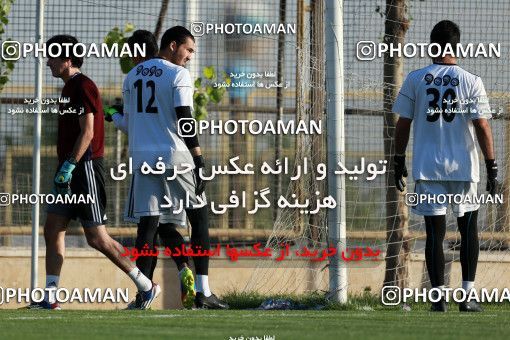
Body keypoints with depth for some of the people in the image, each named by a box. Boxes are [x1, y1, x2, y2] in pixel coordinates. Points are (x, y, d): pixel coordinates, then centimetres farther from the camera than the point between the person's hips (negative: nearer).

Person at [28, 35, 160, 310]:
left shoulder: (83, 86, -12)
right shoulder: (70, 88, 18)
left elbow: (87, 132, -19)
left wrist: (69, 166, -23)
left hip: (85, 170, -10)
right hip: (71, 173, 10)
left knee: (96, 238, -8)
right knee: (52, 229, 3)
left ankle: (147, 287, 0)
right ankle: (49, 298, 2)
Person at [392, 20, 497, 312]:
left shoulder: (415, 79, -1)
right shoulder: (471, 81, -4)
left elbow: (403, 124, 2)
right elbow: (482, 127, -8)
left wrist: (399, 160, 12)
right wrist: (492, 166, -3)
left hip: (427, 168, 1)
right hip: (463, 168, -1)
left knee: (435, 232, 3)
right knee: (469, 229, 12)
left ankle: (439, 298, -2)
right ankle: (468, 296, 8)